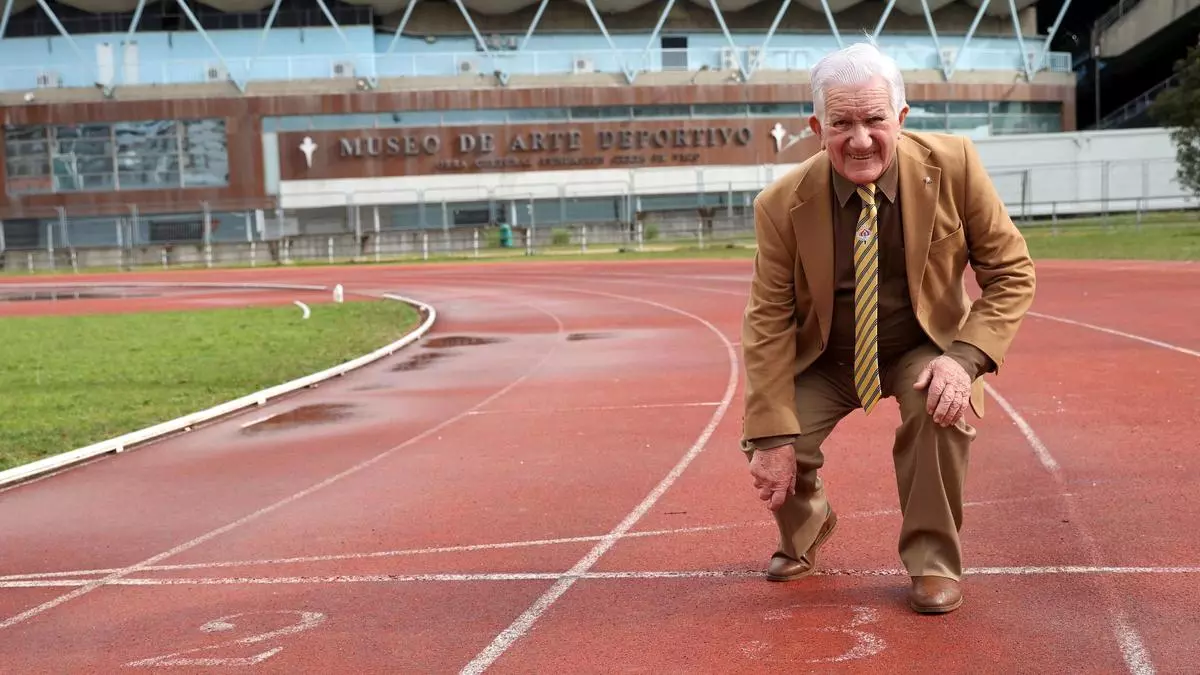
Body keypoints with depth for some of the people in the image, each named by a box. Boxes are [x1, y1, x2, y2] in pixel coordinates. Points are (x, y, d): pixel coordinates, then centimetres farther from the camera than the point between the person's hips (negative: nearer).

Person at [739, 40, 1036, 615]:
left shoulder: (954, 166, -20)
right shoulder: (782, 205, -19)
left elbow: (1011, 272, -12)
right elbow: (769, 324, -13)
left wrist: (967, 357, -28)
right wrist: (775, 437, -19)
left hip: (923, 346, -1)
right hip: (822, 357, 1)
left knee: (944, 408, -32)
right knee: (766, 443, -17)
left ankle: (932, 559, -6)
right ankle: (806, 528, 23)